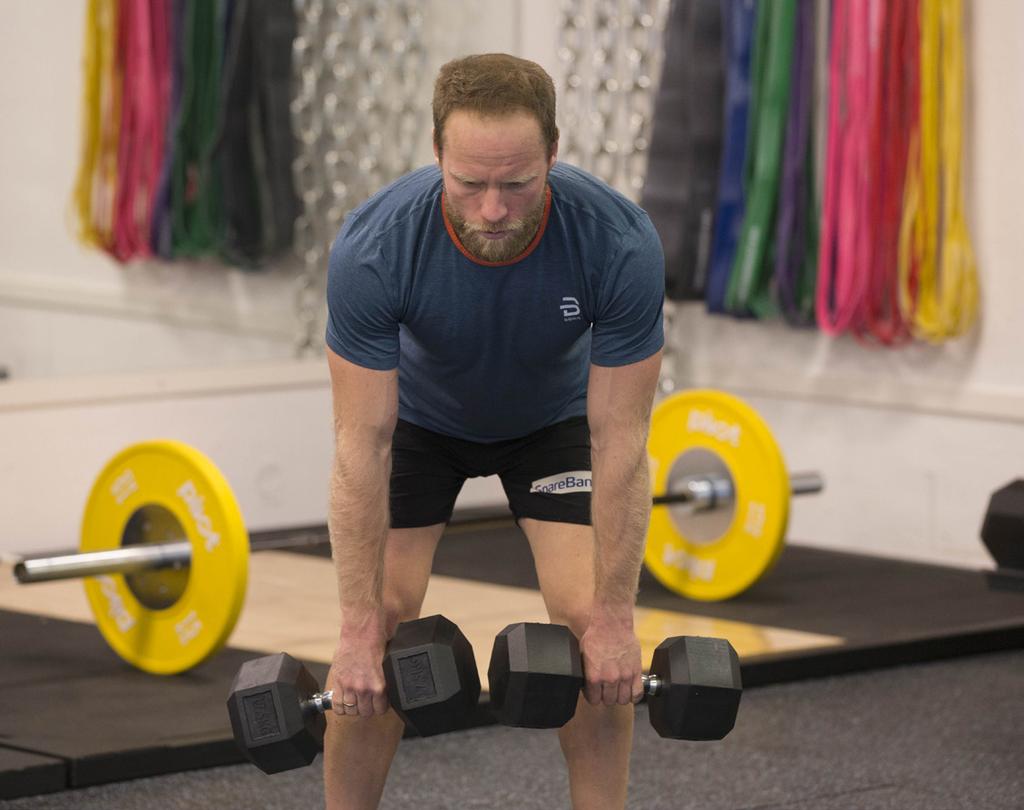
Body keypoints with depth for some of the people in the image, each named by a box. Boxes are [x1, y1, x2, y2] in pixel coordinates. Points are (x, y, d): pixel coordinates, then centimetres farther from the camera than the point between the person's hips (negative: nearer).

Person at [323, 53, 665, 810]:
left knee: (590, 622, -13)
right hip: (420, 414, 0)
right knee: (379, 632, -11)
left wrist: (614, 616, -26)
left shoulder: (620, 244, -37)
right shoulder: (374, 249, -38)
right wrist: (359, 626, -29)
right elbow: (363, 444, -31)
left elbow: (619, 442, -29)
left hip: (554, 415, 0)